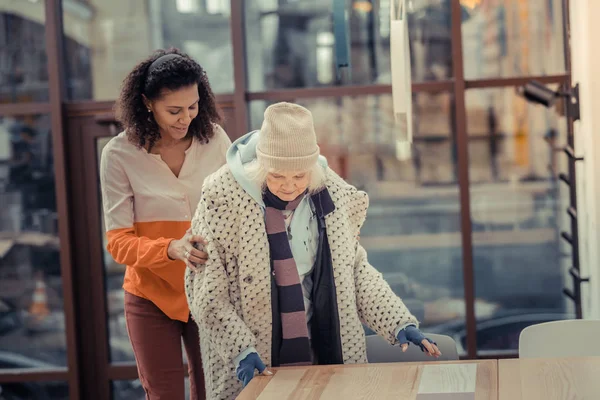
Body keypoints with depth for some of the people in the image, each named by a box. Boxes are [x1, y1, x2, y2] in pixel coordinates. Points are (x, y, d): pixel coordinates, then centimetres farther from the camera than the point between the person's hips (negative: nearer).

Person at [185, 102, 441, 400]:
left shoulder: (332, 193, -3)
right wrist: (241, 349, -23)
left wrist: (399, 323, -3)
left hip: (327, 353, 3)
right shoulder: (224, 197, -15)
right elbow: (206, 289, -12)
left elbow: (355, 269, 7)